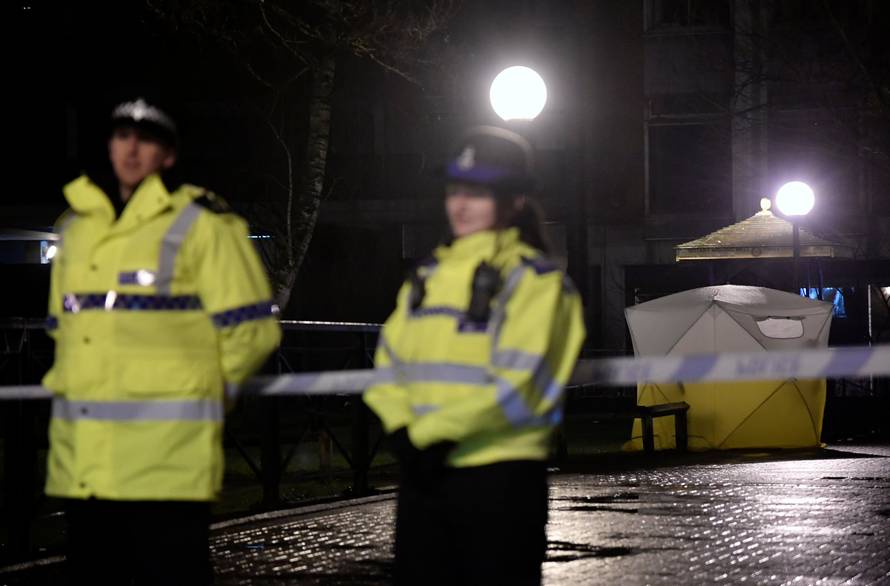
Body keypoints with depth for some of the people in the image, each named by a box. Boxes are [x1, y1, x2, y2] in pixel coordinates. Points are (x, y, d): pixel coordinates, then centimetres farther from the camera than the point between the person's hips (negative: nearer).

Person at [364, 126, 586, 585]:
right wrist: (402, 430, -6)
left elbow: (516, 383, -15)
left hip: (501, 477, -7)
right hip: (423, 470, 7)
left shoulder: (533, 281, -5)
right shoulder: (428, 276, 16)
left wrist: (433, 433, -16)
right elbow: (390, 361, 12)